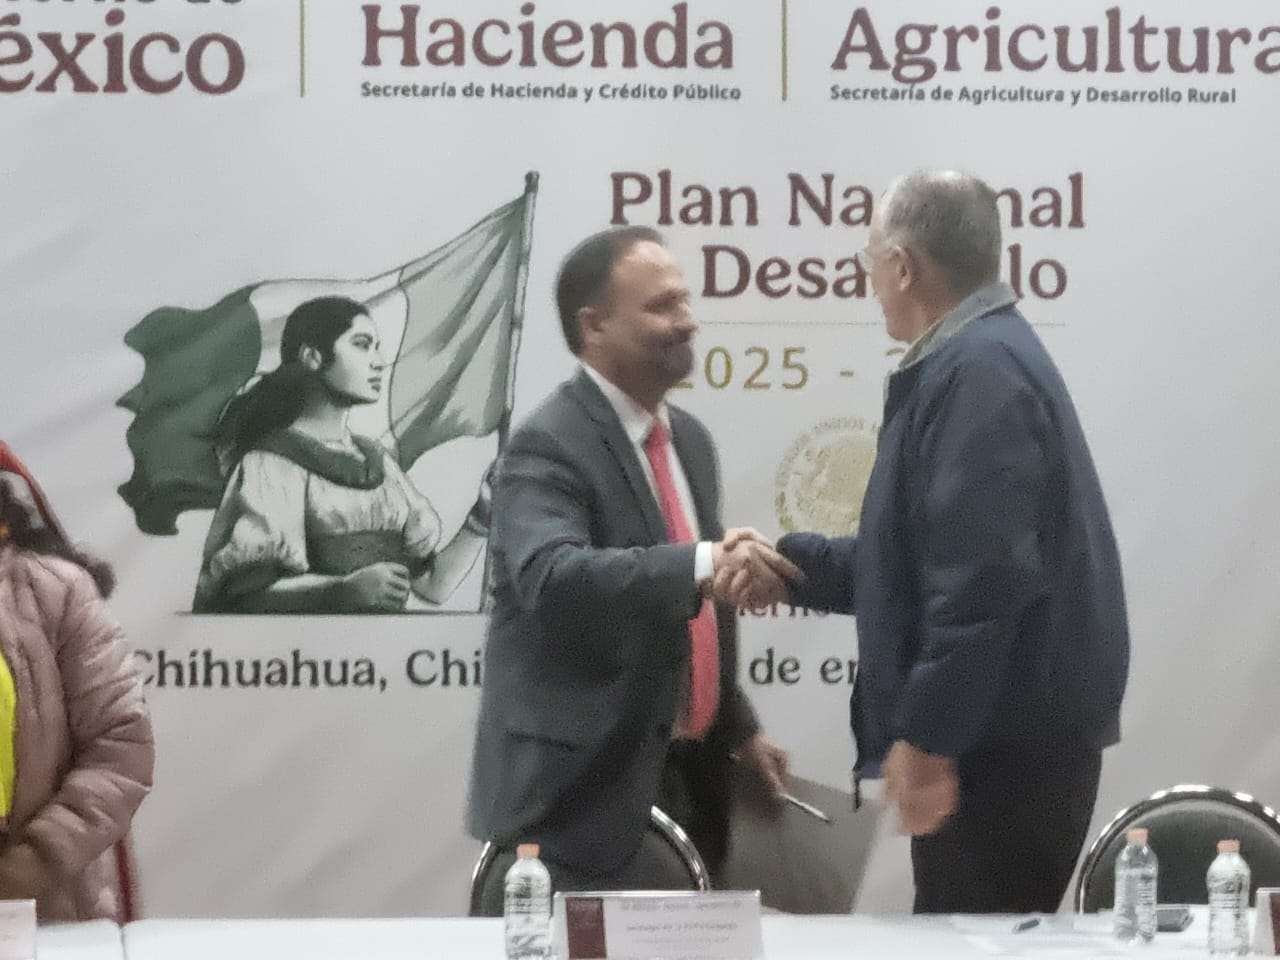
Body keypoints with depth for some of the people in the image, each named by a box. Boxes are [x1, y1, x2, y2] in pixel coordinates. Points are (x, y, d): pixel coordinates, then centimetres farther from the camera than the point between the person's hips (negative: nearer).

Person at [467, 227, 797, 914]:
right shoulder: (548, 446, -14)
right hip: (584, 789, -8)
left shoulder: (688, 439, 14)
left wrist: (736, 728, 22)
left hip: (686, 778, 8)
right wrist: (703, 562, -43)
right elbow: (552, 578, -33)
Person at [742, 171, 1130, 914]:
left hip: (1003, 742, -11)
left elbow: (984, 576, -26)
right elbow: (926, 558, 25)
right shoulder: (982, 358, 19)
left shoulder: (980, 371, -16)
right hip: (1010, 731, 11)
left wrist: (925, 736, -24)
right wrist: (790, 564, 21)